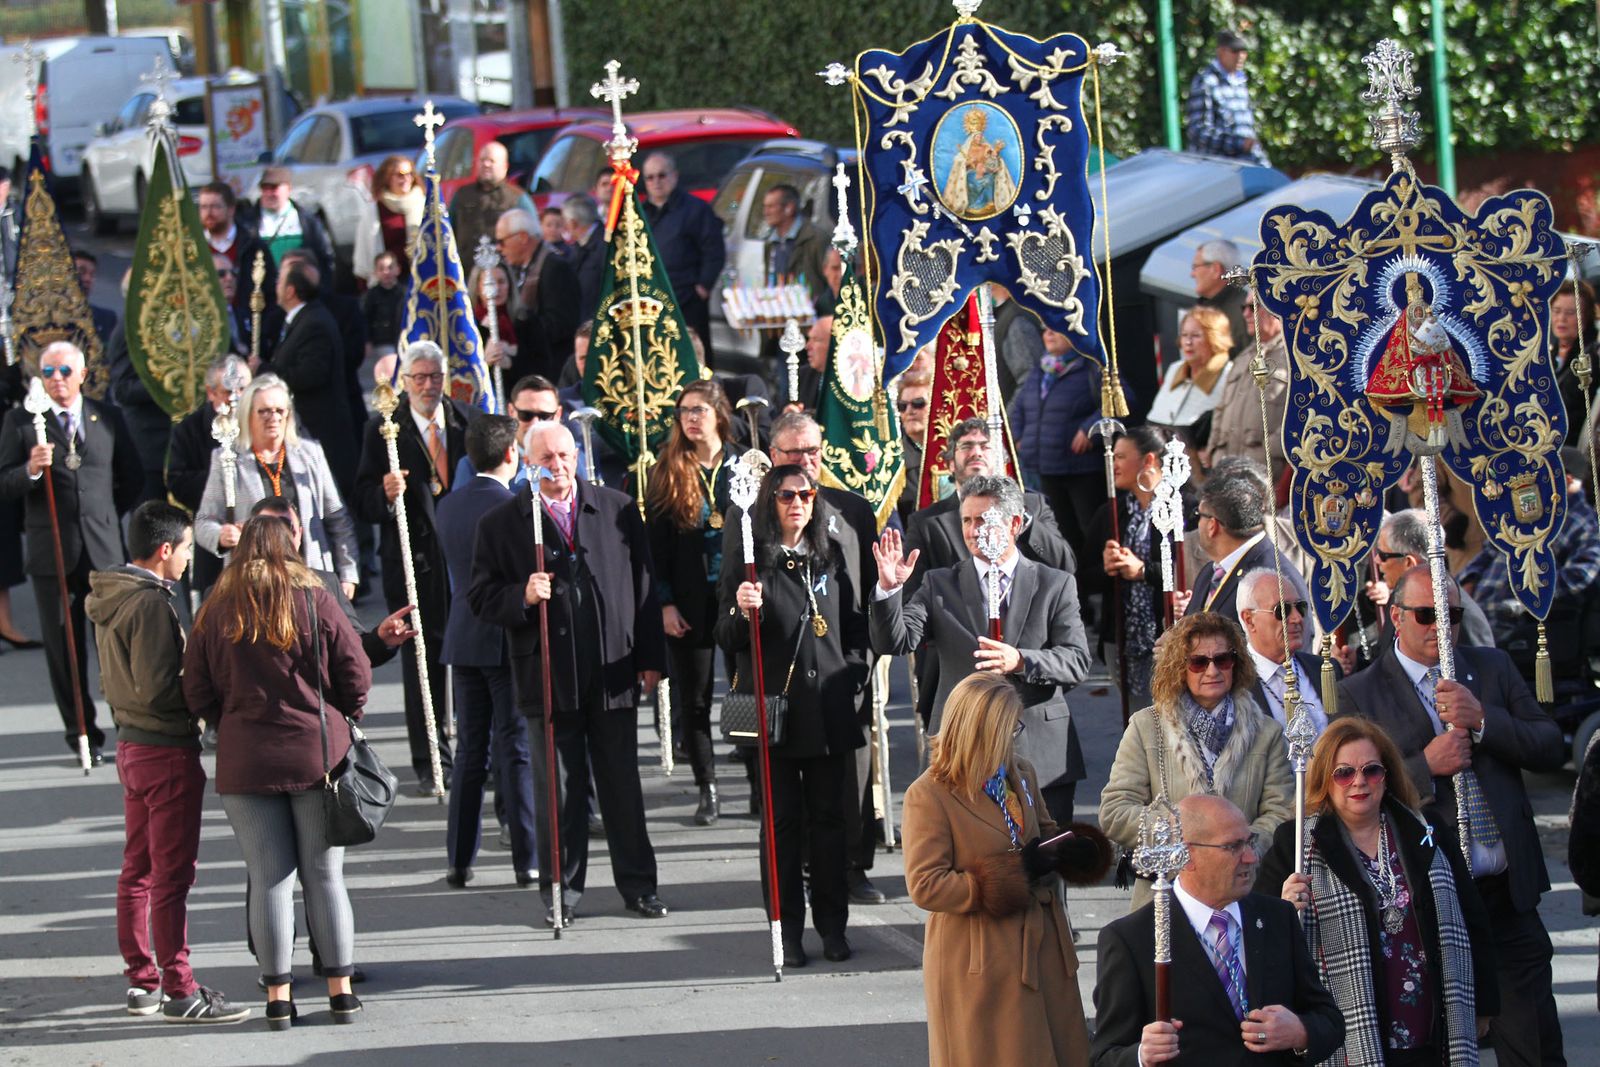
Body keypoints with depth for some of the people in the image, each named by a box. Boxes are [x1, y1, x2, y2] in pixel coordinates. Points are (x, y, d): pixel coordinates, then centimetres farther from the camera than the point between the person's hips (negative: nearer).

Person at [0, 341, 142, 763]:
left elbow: (132, 478, 19)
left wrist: (109, 515, 11)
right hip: (52, 551, -1)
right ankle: (81, 732, 11)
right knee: (64, 648, 3)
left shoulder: (108, 418, 9)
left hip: (104, 549, 1)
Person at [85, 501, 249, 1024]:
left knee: (137, 869, 15)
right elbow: (156, 688, -24)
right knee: (171, 875, -5)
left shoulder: (110, 599, 9)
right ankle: (179, 992, -3)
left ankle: (141, 980, 22)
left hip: (131, 743, 10)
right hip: (167, 751, -10)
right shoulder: (150, 603, -20)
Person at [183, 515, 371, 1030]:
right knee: (325, 875, 7)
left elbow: (197, 694, 2)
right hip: (317, 756, -1)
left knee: (269, 880, 4)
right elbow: (357, 676, -3)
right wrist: (342, 719, 15)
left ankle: (278, 996, 5)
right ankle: (341, 991, 9)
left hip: (245, 765, 1)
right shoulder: (314, 602, -5)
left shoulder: (216, 612, -1)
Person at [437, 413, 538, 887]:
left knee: (470, 752, 11)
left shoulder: (448, 506, 6)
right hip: (509, 639, -6)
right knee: (517, 751, -1)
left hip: (463, 639, 6)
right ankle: (527, 859, 0)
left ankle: (459, 860, 10)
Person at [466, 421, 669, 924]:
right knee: (559, 791, 4)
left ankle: (637, 883, 17)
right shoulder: (501, 523, 1)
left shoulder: (618, 510, 6)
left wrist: (651, 659, 5)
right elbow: (482, 599, 1)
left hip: (612, 674, 1)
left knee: (623, 785, 8)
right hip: (548, 678, -1)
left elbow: (644, 587, 8)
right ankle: (561, 890, 14)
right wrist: (522, 597, -20)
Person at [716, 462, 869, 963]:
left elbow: (853, 624, 21)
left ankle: (832, 923, 13)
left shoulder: (829, 556, 11)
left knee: (829, 818, 6)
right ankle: (788, 928, 6)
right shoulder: (747, 562, -2)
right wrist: (741, 612, -23)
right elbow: (727, 640, -3)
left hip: (829, 711, 3)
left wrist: (854, 672, 7)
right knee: (783, 822, 1)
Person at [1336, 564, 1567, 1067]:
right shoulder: (1360, 694, 0)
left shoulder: (1492, 668, 11)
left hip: (1507, 891, 3)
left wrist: (1482, 720, -10)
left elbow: (1552, 749, 4)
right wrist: (1425, 767, -16)